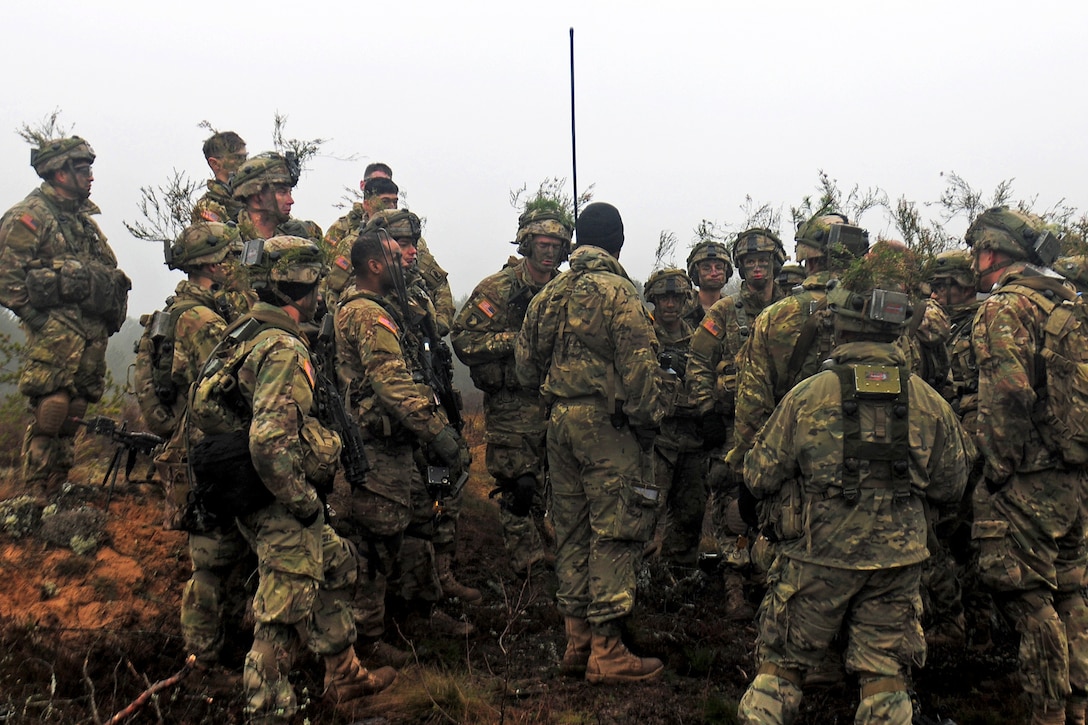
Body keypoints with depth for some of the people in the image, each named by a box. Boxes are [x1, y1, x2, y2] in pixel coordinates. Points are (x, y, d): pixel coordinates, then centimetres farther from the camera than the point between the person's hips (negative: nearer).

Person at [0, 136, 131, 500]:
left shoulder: (82, 217, 21)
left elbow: (108, 272, 25)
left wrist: (111, 316, 14)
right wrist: (42, 320, -15)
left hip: (92, 337, 8)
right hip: (56, 335, -8)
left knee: (72, 417, 10)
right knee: (50, 414, -10)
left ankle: (57, 494, 19)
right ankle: (37, 504, -3)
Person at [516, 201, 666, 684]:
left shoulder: (549, 293, 11)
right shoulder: (618, 293, -10)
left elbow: (525, 364, 15)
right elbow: (639, 367, -16)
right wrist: (648, 423, -8)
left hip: (560, 422, 7)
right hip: (608, 425, -7)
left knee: (571, 530, 13)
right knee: (616, 531, -1)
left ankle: (576, 641, 22)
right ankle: (606, 651, 3)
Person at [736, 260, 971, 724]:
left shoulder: (806, 396, -12)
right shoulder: (930, 403, -3)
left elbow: (760, 476, -9)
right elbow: (950, 487, 7)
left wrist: (750, 502, 13)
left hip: (817, 559, -2)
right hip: (897, 563, 3)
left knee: (780, 668, 11)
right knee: (885, 676, 14)